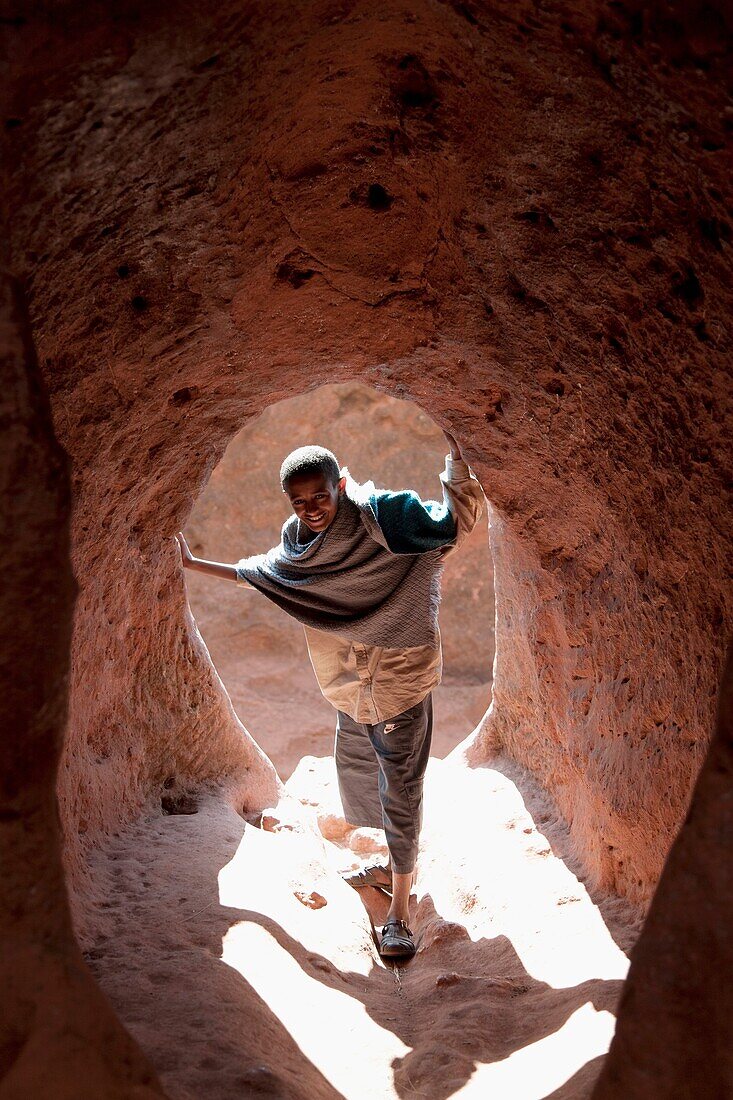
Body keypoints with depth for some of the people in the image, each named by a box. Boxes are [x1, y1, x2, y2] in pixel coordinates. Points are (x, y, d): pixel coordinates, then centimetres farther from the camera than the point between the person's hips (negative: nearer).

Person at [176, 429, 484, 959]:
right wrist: (194, 563, 21)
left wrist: (455, 448, -41)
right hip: (350, 688, 7)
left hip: (401, 682, -7)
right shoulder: (298, 543, -1)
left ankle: (399, 909, 7)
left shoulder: (383, 518, -20)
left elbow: (460, 518, -27)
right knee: (360, 779, 21)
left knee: (400, 791, -2)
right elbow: (255, 573, 18)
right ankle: (396, 867, 43)